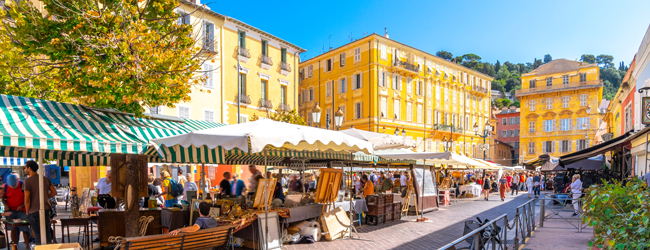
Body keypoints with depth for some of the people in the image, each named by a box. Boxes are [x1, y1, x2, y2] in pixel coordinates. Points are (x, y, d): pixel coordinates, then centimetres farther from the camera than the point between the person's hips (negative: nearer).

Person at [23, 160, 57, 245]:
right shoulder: (45, 179, 6)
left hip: (34, 211, -5)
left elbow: (27, 199, -13)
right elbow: (54, 192, 10)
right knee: (47, 232, 16)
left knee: (38, 234, 3)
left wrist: (27, 213, -3)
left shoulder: (27, 181, -11)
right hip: (46, 209, 5)